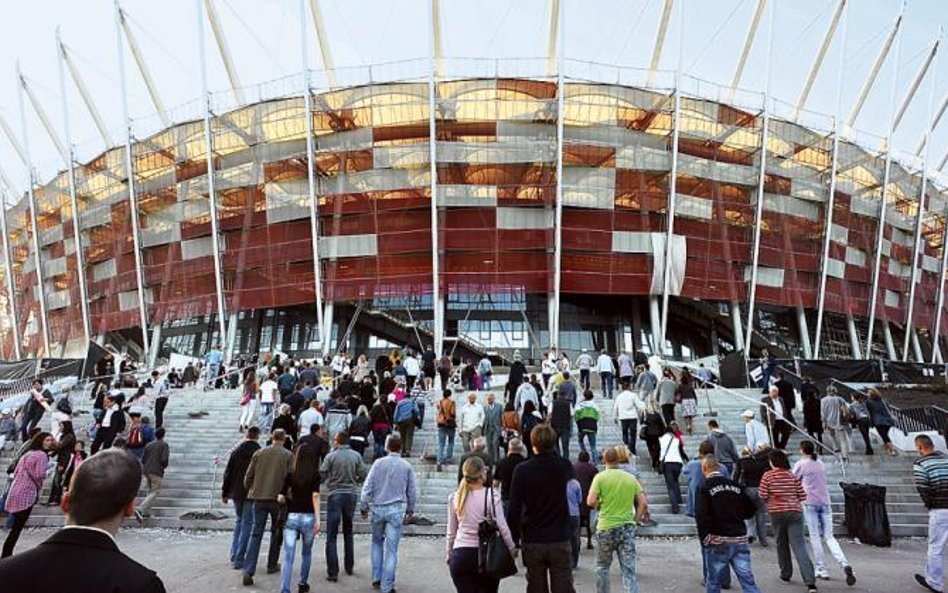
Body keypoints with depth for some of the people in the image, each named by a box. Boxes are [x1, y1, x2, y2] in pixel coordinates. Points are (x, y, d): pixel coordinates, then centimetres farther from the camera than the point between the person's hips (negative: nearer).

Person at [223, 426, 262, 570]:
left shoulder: (236, 451, 3)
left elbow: (227, 473, 5)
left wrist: (225, 492, 12)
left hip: (236, 493, 4)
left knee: (239, 520, 21)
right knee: (247, 523, 3)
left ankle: (234, 555, 19)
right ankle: (239, 560, 2)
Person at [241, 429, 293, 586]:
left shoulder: (259, 453, 5)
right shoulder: (288, 456, -3)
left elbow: (248, 476, 6)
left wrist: (251, 491, 22)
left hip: (259, 498, 2)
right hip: (278, 499, -2)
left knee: (256, 534, 4)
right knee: (276, 532, 17)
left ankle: (248, 570, -7)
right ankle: (272, 565, 26)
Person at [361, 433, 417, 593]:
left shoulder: (379, 463, -3)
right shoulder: (407, 466, 1)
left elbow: (367, 487, -5)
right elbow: (412, 491, 7)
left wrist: (363, 506, 5)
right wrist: (410, 509, 20)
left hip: (378, 508, 1)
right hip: (396, 509, 0)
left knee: (377, 542, 21)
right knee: (391, 548, 3)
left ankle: (376, 578, 22)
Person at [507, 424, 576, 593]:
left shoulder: (522, 470, -9)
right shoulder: (564, 467, -6)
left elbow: (514, 510, -9)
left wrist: (514, 540, 3)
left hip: (532, 542, 0)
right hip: (560, 541, 0)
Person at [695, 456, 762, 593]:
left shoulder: (705, 488, -8)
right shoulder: (736, 485, 7)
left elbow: (701, 516, -16)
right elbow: (750, 510, 13)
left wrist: (704, 539, -7)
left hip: (718, 541, -4)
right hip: (740, 539, 4)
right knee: (748, 580, 4)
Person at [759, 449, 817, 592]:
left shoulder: (768, 476, -3)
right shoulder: (793, 476, 6)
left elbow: (762, 495, -6)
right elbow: (803, 496, 4)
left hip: (777, 513, -1)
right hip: (795, 512, 2)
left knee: (781, 544, 17)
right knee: (799, 546, -5)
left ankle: (785, 575, 27)